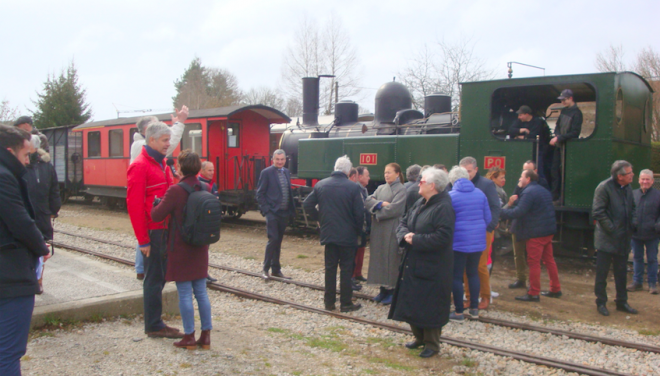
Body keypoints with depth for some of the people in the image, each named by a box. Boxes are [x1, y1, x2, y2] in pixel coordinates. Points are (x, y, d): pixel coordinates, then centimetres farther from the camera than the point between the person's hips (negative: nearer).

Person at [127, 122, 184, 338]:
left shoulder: (162, 165, 16)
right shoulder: (140, 166, -11)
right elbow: (134, 205, -16)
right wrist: (143, 240, -17)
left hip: (165, 230, 9)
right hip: (152, 232, -9)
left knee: (160, 276, 14)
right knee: (154, 278, -1)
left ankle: (154, 322, 24)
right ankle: (154, 326, 10)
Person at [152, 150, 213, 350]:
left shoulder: (175, 191, -18)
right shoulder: (206, 189, 0)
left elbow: (157, 216, -14)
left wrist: (155, 203, 4)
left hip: (180, 249, -5)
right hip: (200, 249, 5)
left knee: (185, 293, 3)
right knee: (201, 291, 12)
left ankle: (189, 337, 9)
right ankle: (206, 335, 17)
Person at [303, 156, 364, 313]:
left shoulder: (321, 185, -1)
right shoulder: (353, 187, -12)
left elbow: (307, 204, 2)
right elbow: (359, 213, -13)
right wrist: (358, 230, 3)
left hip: (328, 233, 3)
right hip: (347, 235, -3)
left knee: (330, 268, 12)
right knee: (346, 269, 6)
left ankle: (329, 301, 18)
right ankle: (346, 303, 10)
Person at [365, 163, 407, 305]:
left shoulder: (401, 189, -5)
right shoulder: (381, 188, 14)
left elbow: (395, 208, -16)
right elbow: (367, 201, 2)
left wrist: (377, 208, -7)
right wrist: (381, 203, -14)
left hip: (392, 229, -6)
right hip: (378, 229, 6)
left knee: (390, 259, -3)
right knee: (379, 257, 8)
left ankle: (392, 290, 5)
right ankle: (384, 289, 17)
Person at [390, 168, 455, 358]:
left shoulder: (443, 208, -18)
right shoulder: (420, 204, 10)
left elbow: (443, 237, -27)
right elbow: (403, 223, 13)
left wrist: (416, 240, -21)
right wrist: (405, 235, -10)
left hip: (432, 268, -9)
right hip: (413, 264, 9)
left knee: (429, 306, 2)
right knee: (411, 303, 15)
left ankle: (432, 344, 18)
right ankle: (419, 337, 32)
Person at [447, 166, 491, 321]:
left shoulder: (450, 196, -10)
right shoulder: (480, 194, 3)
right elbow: (488, 218, 8)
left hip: (458, 241, -5)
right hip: (478, 241, 5)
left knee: (456, 276, 4)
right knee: (473, 273, 17)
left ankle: (459, 312, 7)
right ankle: (474, 308, 22)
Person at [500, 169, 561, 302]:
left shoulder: (529, 192, -15)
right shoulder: (543, 191, 17)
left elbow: (519, 212, -22)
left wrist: (502, 212, -15)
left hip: (535, 232, -10)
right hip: (548, 231, 10)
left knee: (534, 262, -5)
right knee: (549, 260, 16)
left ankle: (533, 293, -1)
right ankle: (555, 289, 23)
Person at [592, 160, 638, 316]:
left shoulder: (627, 188, 8)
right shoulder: (604, 187, -14)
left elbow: (632, 208, 21)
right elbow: (598, 212, -17)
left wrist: (633, 222, 3)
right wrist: (612, 229, -18)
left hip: (623, 240, 7)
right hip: (607, 240, -7)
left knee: (621, 273, 15)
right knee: (602, 273, 3)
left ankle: (622, 302, 26)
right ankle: (601, 302, 14)